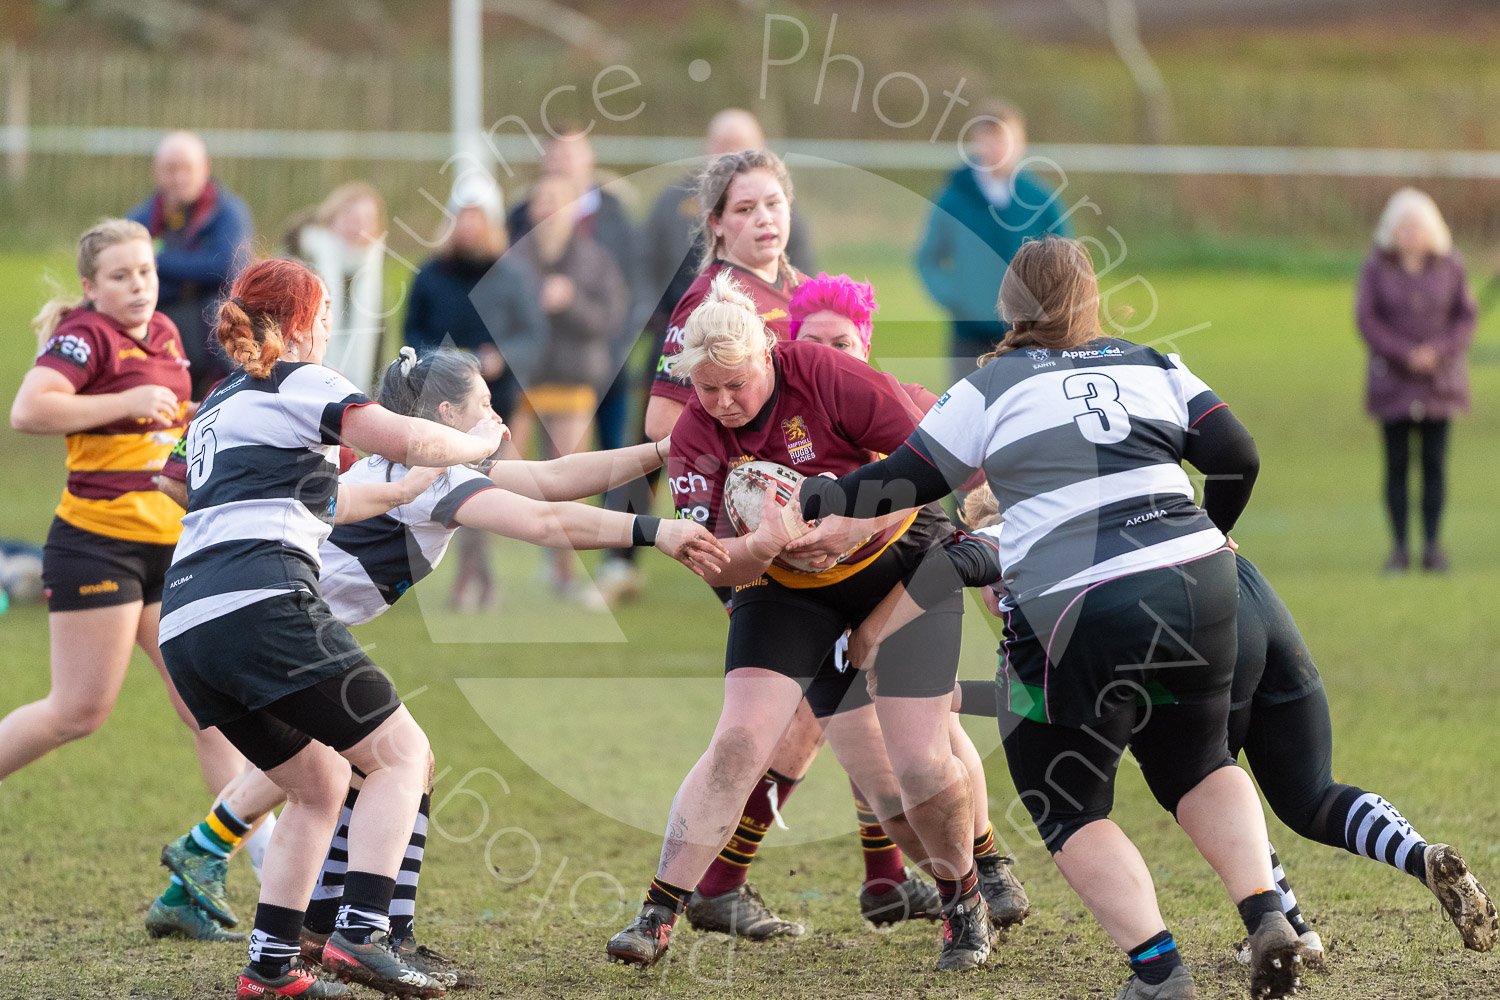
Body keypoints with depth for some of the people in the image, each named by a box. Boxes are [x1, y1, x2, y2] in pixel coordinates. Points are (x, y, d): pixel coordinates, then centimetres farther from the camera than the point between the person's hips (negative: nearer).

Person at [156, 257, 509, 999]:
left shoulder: (215, 409, 29)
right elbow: (408, 441, -8)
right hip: (260, 604, -8)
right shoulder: (298, 383, 3)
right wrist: (477, 442, 11)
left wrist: (399, 491, 49)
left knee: (320, 781, 20)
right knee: (400, 754, -1)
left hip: (184, 627, 8)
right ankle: (360, 933, -18)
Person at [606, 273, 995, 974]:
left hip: (901, 558, -2)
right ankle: (658, 915, -9)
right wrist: (760, 546, -40)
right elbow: (716, 567, -18)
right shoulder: (695, 438, -14)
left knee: (919, 764, -8)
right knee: (738, 744, -15)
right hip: (788, 592, 2)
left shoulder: (823, 376, -23)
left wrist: (856, 531, -29)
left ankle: (962, 897, 20)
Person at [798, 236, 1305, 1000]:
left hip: (1076, 616, -4)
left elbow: (907, 482, 8)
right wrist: (1207, 535, 27)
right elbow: (1237, 458, 9)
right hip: (1196, 586, 4)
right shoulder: (1154, 367, 14)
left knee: (1067, 807, 10)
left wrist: (808, 500, 22)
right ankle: (1266, 915, 3)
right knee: (1197, 765, 24)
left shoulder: (991, 388, 5)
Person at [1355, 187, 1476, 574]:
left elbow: (1466, 316, 1)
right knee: (1397, 463, -1)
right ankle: (1399, 548, 2)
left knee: (1435, 463, 0)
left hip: (1440, 379, 1)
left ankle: (1433, 547, 2)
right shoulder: (1377, 267, -3)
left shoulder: (1449, 266, 0)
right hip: (1393, 379, -1)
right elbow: (1367, 319, -6)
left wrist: (1437, 351, -14)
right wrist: (1406, 354, -15)